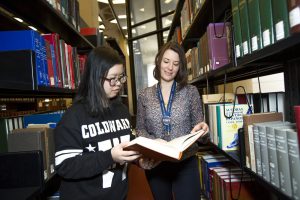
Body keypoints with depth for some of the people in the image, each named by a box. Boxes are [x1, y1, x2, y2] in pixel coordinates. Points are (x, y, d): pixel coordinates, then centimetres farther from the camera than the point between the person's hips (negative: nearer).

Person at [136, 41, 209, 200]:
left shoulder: (190, 91, -2)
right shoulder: (144, 96, 1)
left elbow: (198, 124, 0)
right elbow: (140, 129, 2)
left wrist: (201, 129, -23)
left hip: (186, 163, -1)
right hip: (155, 164, 2)